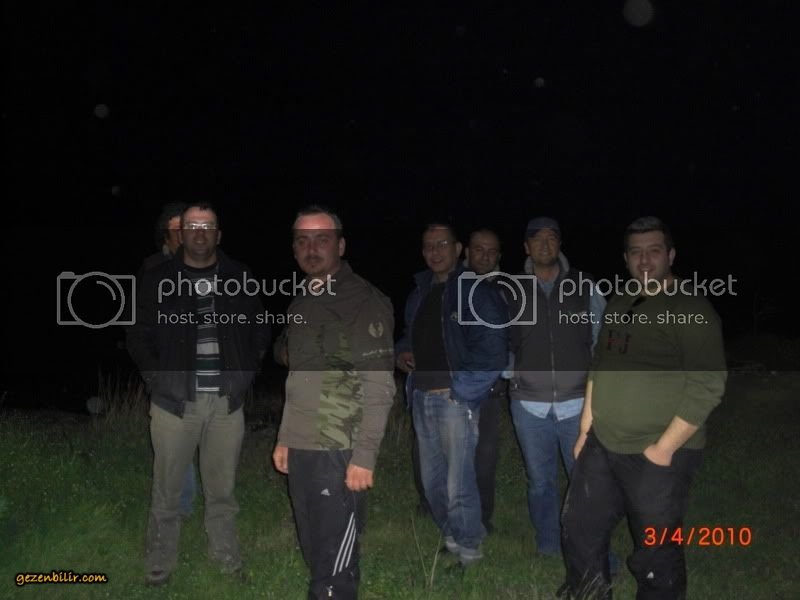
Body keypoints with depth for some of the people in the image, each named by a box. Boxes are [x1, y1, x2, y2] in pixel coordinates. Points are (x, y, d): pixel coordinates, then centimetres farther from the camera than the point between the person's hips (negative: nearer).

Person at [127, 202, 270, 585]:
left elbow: (260, 330, 12)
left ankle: (225, 554, 31)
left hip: (227, 401, 1)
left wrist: (246, 374, 4)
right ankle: (159, 565, 25)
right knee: (167, 491, 8)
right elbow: (139, 337, 5)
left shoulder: (239, 278, 3)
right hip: (174, 401, -1)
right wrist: (158, 380, -4)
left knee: (222, 488, 13)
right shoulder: (156, 280, -1)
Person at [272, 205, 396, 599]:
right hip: (301, 449, 7)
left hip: (340, 450, -7)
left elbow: (379, 386, -15)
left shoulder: (365, 302, -10)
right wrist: (285, 438, 17)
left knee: (335, 561, -3)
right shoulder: (301, 303, 13)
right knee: (313, 549, 15)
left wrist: (364, 455, -18)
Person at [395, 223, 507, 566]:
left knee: (459, 484, -6)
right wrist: (401, 352, 8)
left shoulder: (476, 290, -8)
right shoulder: (419, 293, 15)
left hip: (455, 399, -7)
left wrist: (462, 388, -18)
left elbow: (494, 350, -14)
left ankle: (469, 553, 10)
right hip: (421, 398, 8)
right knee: (432, 480, 16)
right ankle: (450, 539, 33)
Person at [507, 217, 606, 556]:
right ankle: (548, 549, 27)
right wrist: (513, 375, 4)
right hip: (529, 404, 1)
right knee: (540, 480, 12)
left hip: (578, 402, -1)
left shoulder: (584, 287, 2)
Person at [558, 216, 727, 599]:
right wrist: (585, 428, 15)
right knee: (579, 531, 19)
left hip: (657, 456, -7)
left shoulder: (691, 308, -13)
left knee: (655, 555, 5)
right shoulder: (619, 303, 10)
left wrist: (664, 448, -16)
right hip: (601, 446, 7)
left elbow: (708, 387, -17)